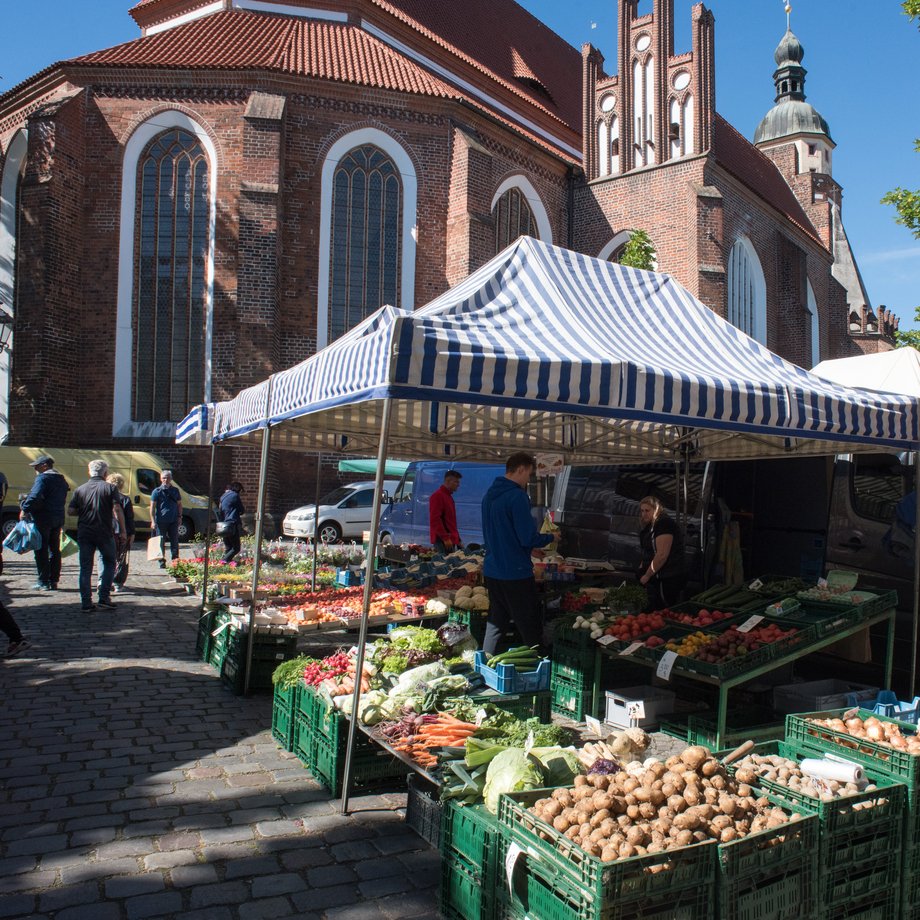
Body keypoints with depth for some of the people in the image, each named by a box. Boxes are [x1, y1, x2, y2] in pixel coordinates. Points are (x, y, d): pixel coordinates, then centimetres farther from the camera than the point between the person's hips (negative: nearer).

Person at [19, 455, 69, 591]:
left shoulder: (43, 478, -11)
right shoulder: (61, 479, 15)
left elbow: (35, 496, -23)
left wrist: (25, 510, -16)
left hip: (42, 519, -8)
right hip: (58, 519, 8)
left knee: (41, 551, -2)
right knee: (54, 550, 12)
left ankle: (43, 582, -1)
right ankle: (53, 581, 16)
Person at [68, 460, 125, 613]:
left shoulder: (80, 489, 6)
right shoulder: (110, 488, -3)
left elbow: (71, 511, 2)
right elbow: (117, 510, -12)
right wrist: (123, 530, -6)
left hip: (84, 534, 3)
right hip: (105, 533, -2)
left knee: (85, 568, 8)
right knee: (109, 564, 14)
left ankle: (86, 603, 7)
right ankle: (104, 598, 6)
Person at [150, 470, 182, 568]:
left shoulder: (175, 491, 9)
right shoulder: (157, 491, 0)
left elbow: (179, 504, 18)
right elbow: (152, 507, -2)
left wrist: (180, 516, 6)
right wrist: (153, 521, -9)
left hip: (173, 521, 2)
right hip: (161, 521, -2)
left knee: (175, 542, 5)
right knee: (161, 543, 3)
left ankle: (175, 561, 12)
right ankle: (162, 562, 11)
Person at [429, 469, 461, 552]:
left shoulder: (449, 496, 19)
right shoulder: (437, 496, -11)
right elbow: (435, 519, -19)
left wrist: (457, 539, 20)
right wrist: (445, 538, -22)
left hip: (450, 540, 9)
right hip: (442, 540, -9)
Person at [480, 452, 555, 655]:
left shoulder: (489, 495, 10)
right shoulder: (517, 496, -17)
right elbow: (528, 537, -19)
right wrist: (550, 538, 0)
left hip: (492, 571, 9)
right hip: (516, 574, -8)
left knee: (495, 624, 17)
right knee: (531, 630, 2)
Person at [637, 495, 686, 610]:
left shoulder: (664, 524, -15)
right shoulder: (651, 526, 16)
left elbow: (662, 555, -21)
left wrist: (647, 576, -13)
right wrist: (642, 569, 9)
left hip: (668, 580, -9)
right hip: (657, 579, 9)